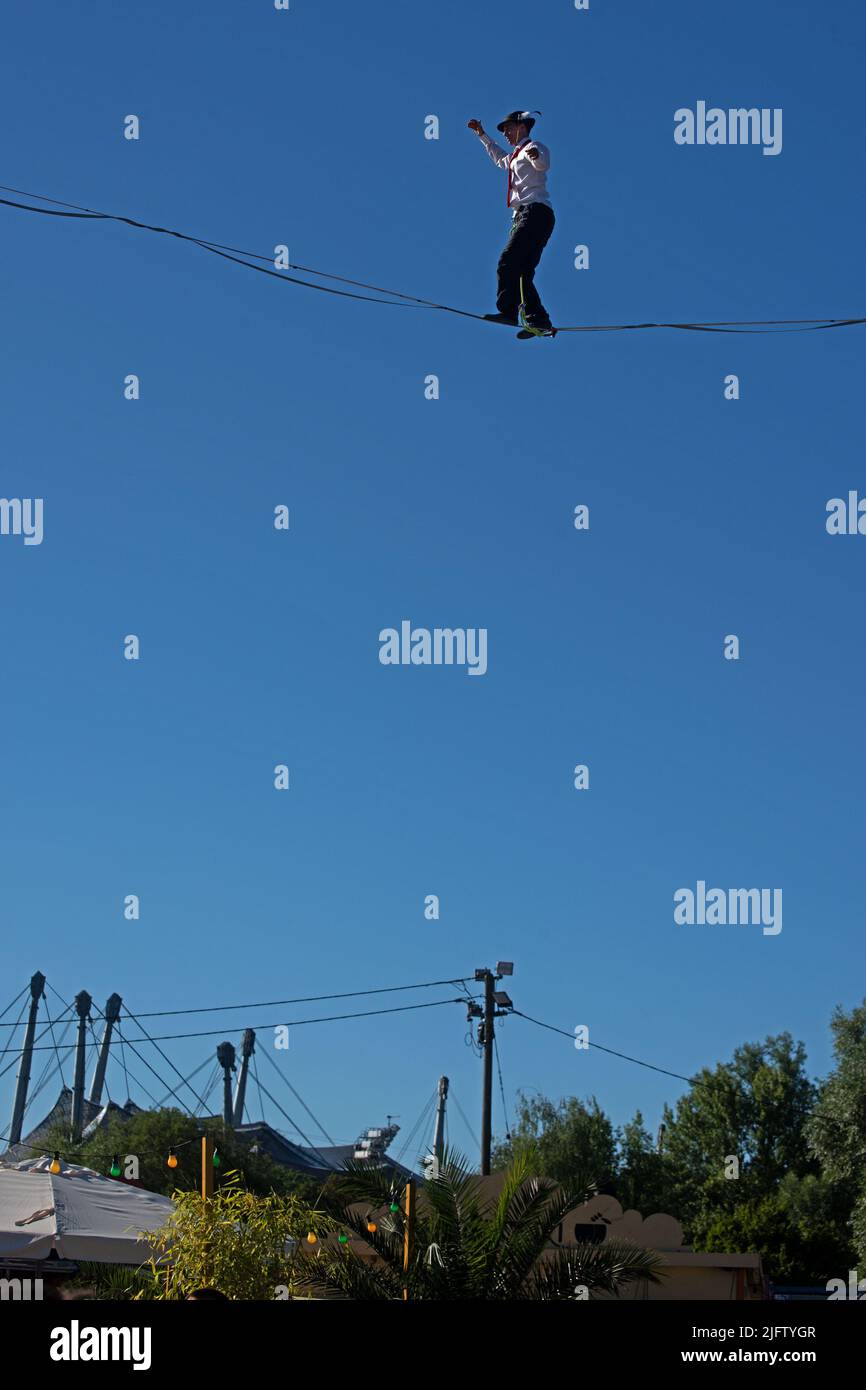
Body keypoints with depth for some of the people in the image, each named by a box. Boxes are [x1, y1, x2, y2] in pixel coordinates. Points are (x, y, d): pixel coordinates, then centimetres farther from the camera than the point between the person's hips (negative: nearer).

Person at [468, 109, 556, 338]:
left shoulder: (534, 147, 3)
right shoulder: (516, 156, 31)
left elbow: (543, 164, -21)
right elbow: (501, 159, 55)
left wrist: (536, 156, -44)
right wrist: (482, 135, 56)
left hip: (536, 212, -10)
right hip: (523, 216, 10)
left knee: (508, 262, -24)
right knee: (521, 272, 1)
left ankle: (507, 311, -34)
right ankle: (539, 319, -4)